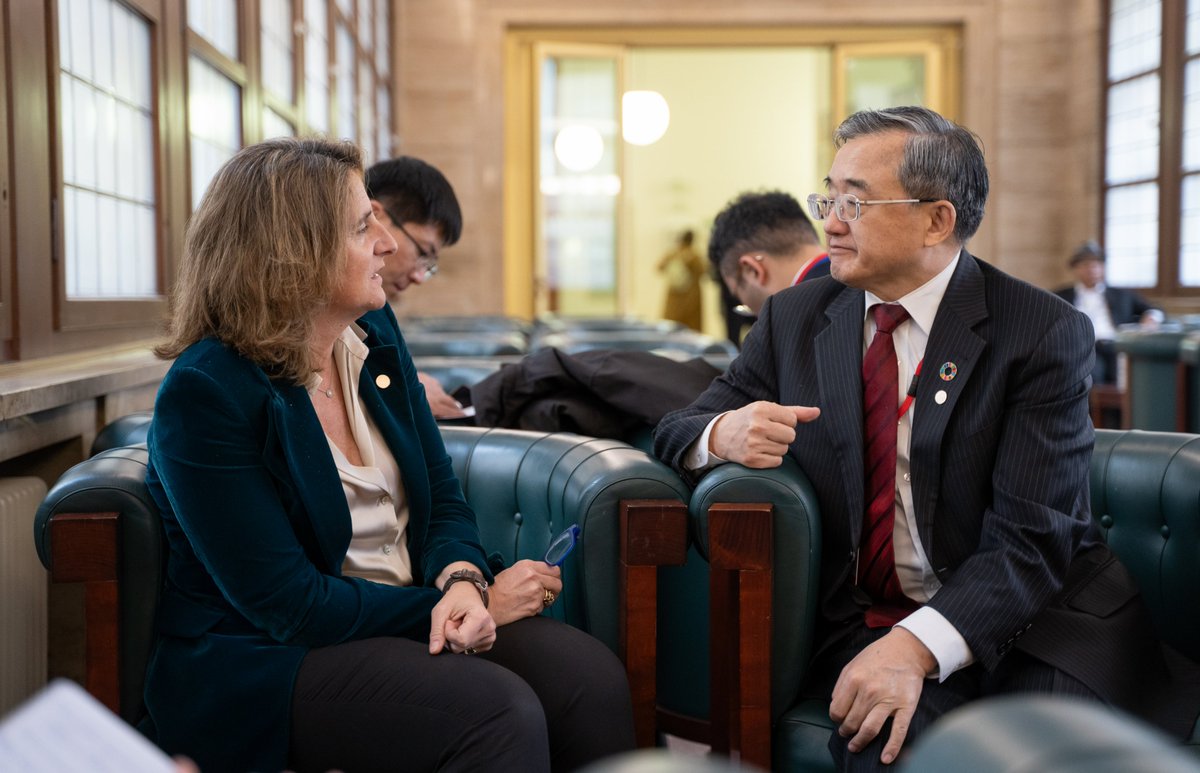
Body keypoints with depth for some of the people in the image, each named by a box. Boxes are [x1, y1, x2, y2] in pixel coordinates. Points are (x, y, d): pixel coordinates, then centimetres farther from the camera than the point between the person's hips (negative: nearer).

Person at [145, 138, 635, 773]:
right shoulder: (203, 395, -15)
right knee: (498, 712, -32)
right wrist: (480, 603, -16)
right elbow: (288, 605, -17)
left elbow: (442, 498, 11)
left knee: (591, 675, -20)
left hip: (405, 620, 7)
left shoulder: (373, 334, 7)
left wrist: (462, 580, -14)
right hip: (260, 662, -6)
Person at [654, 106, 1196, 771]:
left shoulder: (1045, 335, -7)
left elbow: (1032, 536, -14)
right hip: (858, 623, 1)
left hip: (1020, 621, -1)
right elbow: (673, 433, 9)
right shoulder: (793, 318, 8)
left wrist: (915, 646, -29)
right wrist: (722, 433, -16)